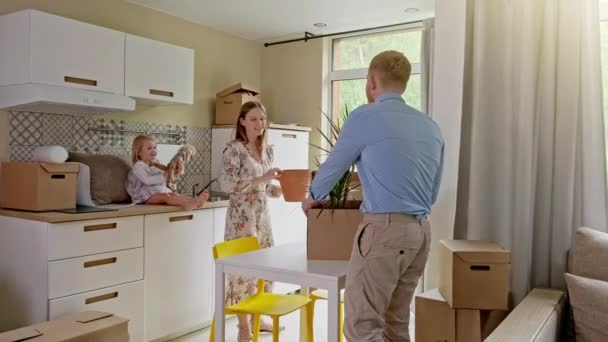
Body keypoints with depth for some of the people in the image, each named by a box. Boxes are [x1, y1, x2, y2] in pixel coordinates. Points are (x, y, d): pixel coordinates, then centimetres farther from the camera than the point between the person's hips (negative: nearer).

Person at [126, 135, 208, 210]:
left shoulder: (154, 165, 21)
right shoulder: (138, 166, -8)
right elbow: (147, 180, -23)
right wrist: (163, 176, -23)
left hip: (158, 190, 7)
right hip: (145, 196, -7)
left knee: (173, 194, -21)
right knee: (165, 196, -33)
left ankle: (195, 201, -47)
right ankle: (186, 203, -59)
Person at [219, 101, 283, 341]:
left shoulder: (267, 150, 11)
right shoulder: (234, 149, -10)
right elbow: (227, 185, -18)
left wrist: (284, 189, -4)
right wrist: (261, 179, -24)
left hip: (262, 216, 7)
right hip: (242, 217, -7)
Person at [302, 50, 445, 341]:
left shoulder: (365, 117, -4)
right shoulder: (431, 127, 15)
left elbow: (333, 167, 8)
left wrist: (312, 198, 28)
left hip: (385, 230, -7)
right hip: (420, 231, 8)